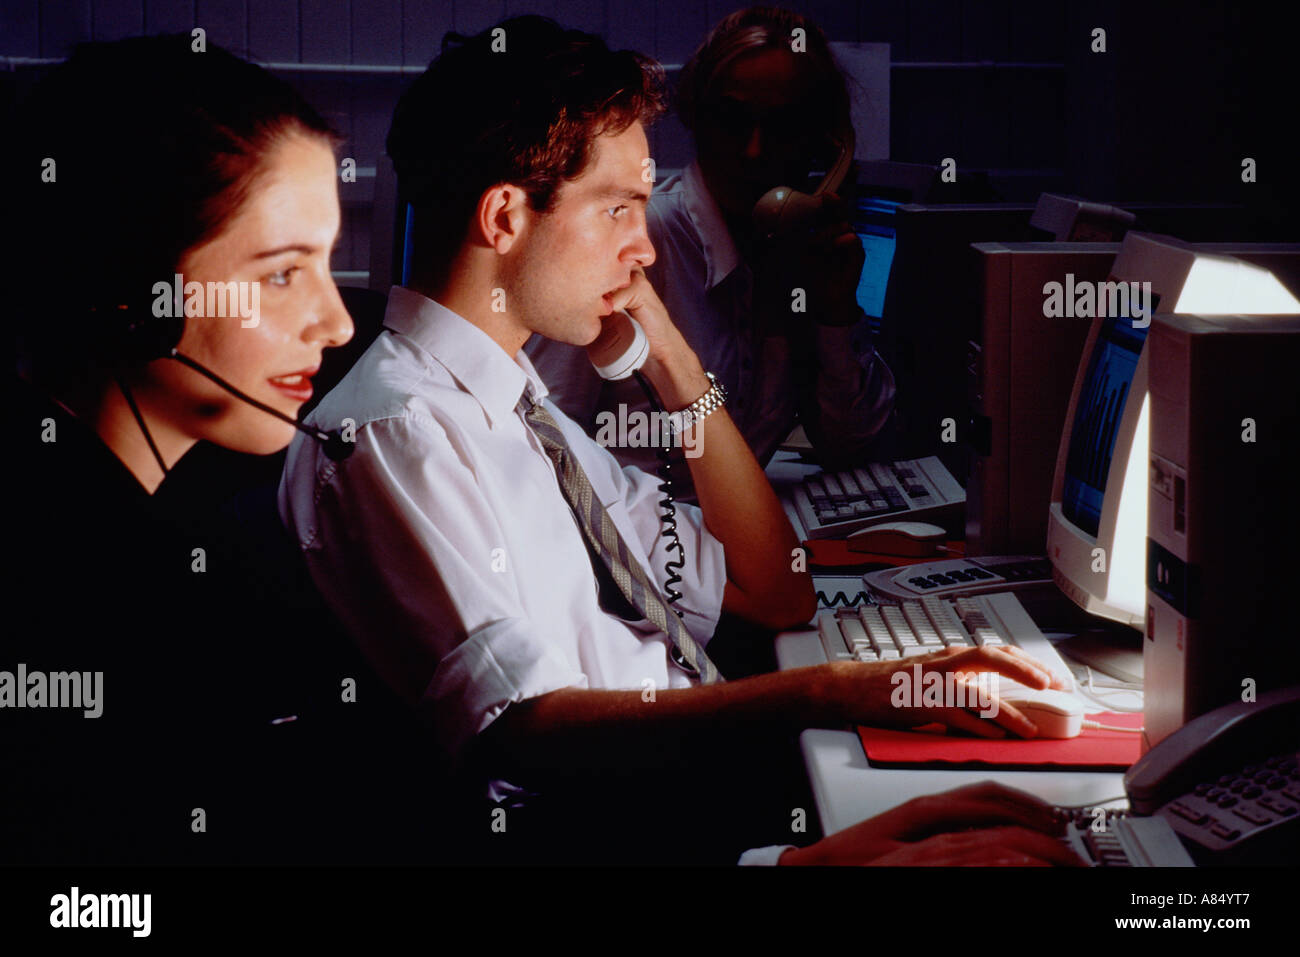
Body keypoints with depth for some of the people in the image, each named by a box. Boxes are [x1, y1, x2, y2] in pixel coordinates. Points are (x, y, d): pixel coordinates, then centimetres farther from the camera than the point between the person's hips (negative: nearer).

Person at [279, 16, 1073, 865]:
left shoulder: (522, 408, 18)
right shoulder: (391, 434, -12)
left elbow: (769, 595, 19)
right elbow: (527, 731, -24)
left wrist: (671, 360, 10)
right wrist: (837, 692, -33)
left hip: (718, 780, 9)